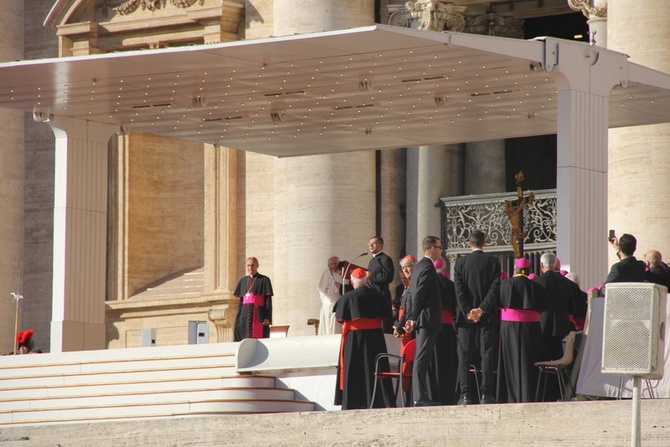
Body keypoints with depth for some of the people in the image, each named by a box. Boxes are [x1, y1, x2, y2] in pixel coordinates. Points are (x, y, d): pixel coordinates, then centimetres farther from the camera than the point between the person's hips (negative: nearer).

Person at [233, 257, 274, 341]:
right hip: (245, 314, 5)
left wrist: (268, 318, -12)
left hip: (258, 315, -5)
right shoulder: (243, 281, 17)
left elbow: (268, 300, -4)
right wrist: (238, 317, 11)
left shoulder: (264, 280, 1)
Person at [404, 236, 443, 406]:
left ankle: (425, 396, 13)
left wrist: (410, 319, 15)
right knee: (422, 358, -12)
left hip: (421, 321, 10)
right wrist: (414, 319, -14)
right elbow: (418, 294, -17)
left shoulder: (419, 266, 18)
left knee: (423, 359, 10)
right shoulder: (428, 267, -12)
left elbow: (411, 295, 18)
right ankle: (420, 397, -15)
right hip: (427, 319, -10)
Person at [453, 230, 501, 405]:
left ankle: (465, 394, -4)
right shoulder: (493, 262, -1)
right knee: (487, 354, 1)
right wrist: (482, 309, -10)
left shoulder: (460, 262, 2)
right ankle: (486, 394, -5)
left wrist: (468, 311, -7)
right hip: (487, 317, -1)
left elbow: (459, 290, -5)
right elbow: (495, 288, -8)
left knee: (465, 356, 3)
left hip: (466, 316, 1)